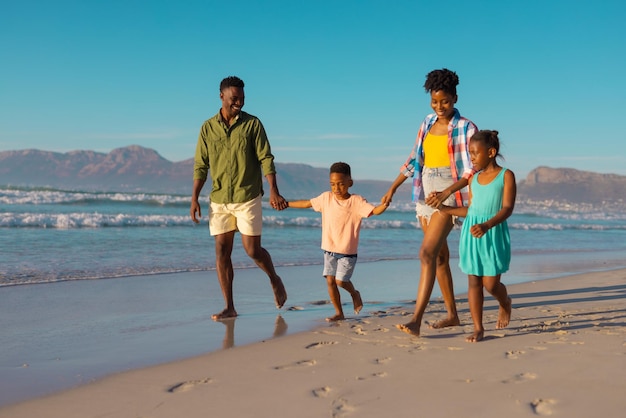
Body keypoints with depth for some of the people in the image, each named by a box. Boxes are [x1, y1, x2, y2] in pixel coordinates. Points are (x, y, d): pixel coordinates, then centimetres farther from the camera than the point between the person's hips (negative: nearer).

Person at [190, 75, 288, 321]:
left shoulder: (252, 124, -2)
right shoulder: (208, 127, 4)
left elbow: (266, 159, -6)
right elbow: (201, 165, 6)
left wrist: (273, 191, -16)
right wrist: (194, 198, 0)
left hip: (248, 198, -3)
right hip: (219, 200, 3)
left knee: (252, 250, -2)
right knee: (221, 253, 1)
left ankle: (274, 280, 28)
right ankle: (229, 308, 8)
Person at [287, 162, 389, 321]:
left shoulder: (356, 201, -11)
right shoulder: (326, 198, 1)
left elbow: (375, 211, -22)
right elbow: (307, 203, 15)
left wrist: (385, 204, -43)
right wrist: (286, 204, 20)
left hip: (348, 252, -4)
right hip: (329, 249, 4)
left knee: (340, 280, -11)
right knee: (330, 280, 1)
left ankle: (354, 294, 23)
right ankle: (339, 313, 14)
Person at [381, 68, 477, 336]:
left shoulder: (466, 129, -9)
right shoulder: (428, 123, 10)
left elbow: (472, 170, -14)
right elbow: (414, 160, 17)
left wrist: (446, 193, -25)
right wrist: (392, 189, 14)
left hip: (448, 196, -7)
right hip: (425, 195, 7)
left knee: (427, 253, -18)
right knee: (440, 256, 13)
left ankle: (416, 321, -21)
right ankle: (452, 315, 25)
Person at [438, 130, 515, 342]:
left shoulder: (506, 176, -3)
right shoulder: (474, 179, 13)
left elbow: (507, 208, -14)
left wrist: (487, 225, -29)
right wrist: (444, 208, 13)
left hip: (494, 233, -4)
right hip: (471, 233, 5)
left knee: (490, 284, -3)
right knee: (473, 281, 2)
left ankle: (505, 302, 32)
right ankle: (478, 328, 10)